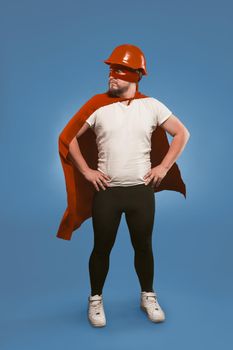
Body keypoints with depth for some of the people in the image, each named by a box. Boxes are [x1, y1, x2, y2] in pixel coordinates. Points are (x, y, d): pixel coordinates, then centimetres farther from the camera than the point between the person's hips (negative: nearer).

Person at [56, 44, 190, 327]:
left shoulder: (151, 106, 1)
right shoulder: (98, 106, -1)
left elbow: (181, 133, 8)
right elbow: (69, 138, 5)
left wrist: (163, 167, 0)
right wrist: (86, 171, -2)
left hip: (142, 190, 1)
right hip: (106, 191, 0)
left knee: (143, 246, 13)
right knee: (102, 247, 9)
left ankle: (148, 296, 35)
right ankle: (95, 299, 30)